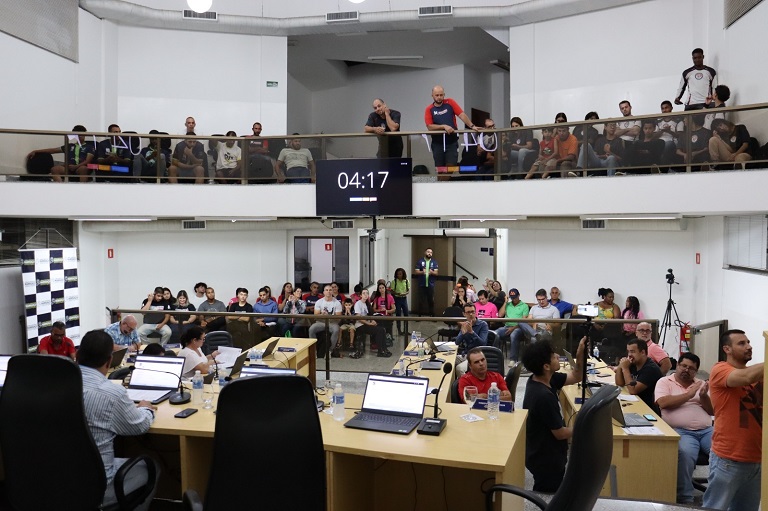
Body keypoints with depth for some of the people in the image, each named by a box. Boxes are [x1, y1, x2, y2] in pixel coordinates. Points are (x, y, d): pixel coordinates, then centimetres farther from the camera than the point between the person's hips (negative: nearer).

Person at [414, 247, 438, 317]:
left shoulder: (434, 262, 6)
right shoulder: (420, 261, 3)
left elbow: (436, 272, -3)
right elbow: (416, 272, -3)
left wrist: (432, 272, -25)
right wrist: (422, 272, -23)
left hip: (431, 285, 1)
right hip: (422, 285, -1)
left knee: (431, 300, 3)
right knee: (421, 300, 1)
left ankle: (432, 315, 10)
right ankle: (420, 315, 9)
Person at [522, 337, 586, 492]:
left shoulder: (539, 379, -6)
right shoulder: (544, 396, -33)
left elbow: (575, 377, 7)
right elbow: (560, 433, -23)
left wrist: (580, 355, -11)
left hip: (540, 453, 9)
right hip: (546, 459, -9)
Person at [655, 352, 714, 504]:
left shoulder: (701, 384, 20)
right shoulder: (665, 382, 7)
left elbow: (713, 411, 15)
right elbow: (663, 403, -11)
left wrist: (704, 396, -5)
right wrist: (689, 395, -9)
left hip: (706, 430, 5)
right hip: (681, 431, -4)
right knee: (684, 454, -35)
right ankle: (685, 499, -23)